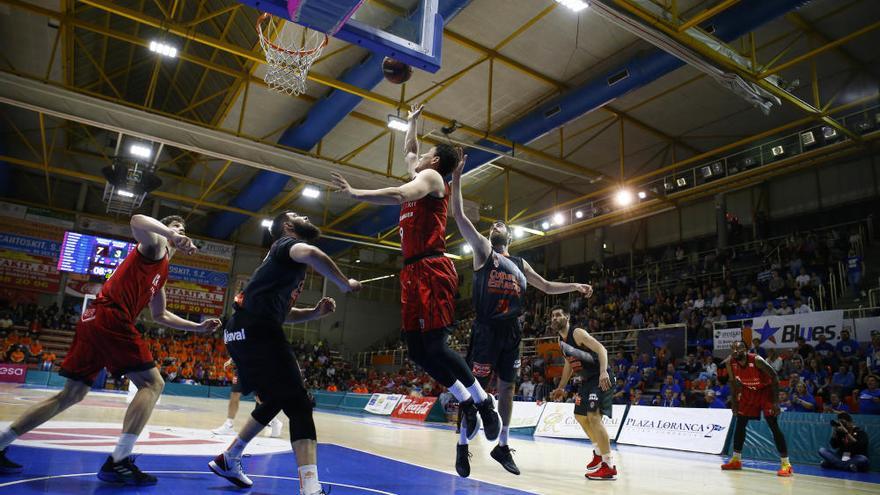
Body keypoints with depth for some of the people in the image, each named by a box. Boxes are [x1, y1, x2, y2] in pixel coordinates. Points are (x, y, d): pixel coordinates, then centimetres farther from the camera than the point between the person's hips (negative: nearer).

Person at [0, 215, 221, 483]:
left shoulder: (162, 271, 27)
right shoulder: (156, 244, 2)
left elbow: (160, 315, 32)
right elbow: (137, 221, -23)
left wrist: (198, 327, 28)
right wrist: (170, 234, -38)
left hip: (95, 320, 10)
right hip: (111, 317, -10)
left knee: (71, 394, 18)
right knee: (152, 383, -10)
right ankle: (118, 462, -15)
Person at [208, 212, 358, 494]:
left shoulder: (289, 263, 29)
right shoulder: (287, 243, 0)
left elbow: (284, 313, 31)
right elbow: (310, 253, -27)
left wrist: (316, 312, 14)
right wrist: (345, 284, -14)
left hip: (243, 333, 10)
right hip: (257, 331, -10)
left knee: (276, 401, 24)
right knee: (299, 405, -14)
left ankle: (228, 460, 36)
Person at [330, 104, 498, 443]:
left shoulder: (432, 177, -2)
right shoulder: (419, 178, 25)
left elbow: (398, 195, -23)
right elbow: (408, 151, 46)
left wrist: (354, 193, -21)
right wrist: (412, 121, 51)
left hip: (431, 270, -9)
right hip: (412, 272, 9)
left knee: (435, 345, -13)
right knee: (416, 349, 5)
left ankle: (484, 402, 2)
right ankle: (465, 402, 16)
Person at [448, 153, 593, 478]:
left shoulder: (520, 264, 21)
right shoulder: (482, 249, 6)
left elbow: (547, 287, 30)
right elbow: (459, 216, -4)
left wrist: (574, 286, 16)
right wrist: (456, 178, -10)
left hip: (511, 331, 5)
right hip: (486, 329, -5)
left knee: (507, 387, 10)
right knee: (476, 386, -3)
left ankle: (502, 446, 22)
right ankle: (463, 446, 10)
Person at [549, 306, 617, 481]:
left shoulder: (577, 333, -17)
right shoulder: (561, 340, 10)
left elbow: (601, 349, -26)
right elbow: (569, 363, 22)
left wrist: (603, 372, -41)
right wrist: (561, 387, 24)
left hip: (599, 378, -10)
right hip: (586, 380, 10)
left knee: (593, 416, -21)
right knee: (580, 416, 18)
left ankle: (609, 466, -15)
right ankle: (599, 452, 36)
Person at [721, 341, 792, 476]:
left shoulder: (756, 360, -31)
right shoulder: (730, 362, -16)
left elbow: (774, 377, -22)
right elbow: (733, 382, 1)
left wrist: (776, 401, -25)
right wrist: (734, 402, 2)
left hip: (766, 390, -5)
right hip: (749, 391, 5)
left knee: (773, 426, -13)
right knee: (740, 423, 4)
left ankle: (786, 464, -7)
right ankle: (736, 460, 14)